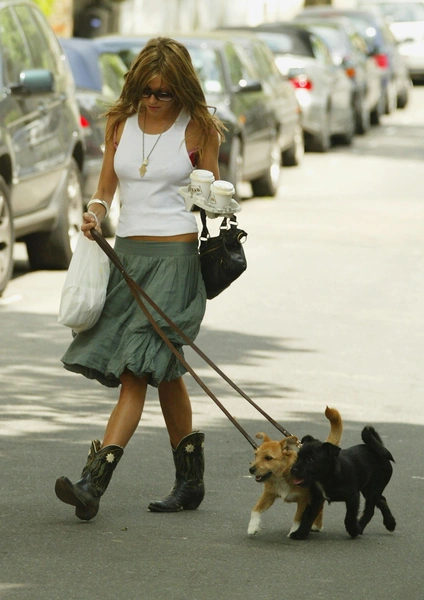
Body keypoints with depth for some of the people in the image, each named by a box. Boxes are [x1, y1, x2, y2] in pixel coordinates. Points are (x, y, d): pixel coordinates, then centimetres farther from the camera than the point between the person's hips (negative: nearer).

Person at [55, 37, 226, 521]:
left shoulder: (199, 128, -2)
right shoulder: (120, 122, 9)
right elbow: (107, 182, 15)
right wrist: (95, 210, -4)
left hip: (176, 254, -5)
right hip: (128, 251, 5)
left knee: (137, 368, -13)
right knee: (163, 372, 9)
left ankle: (94, 482, -22)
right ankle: (189, 478, 21)